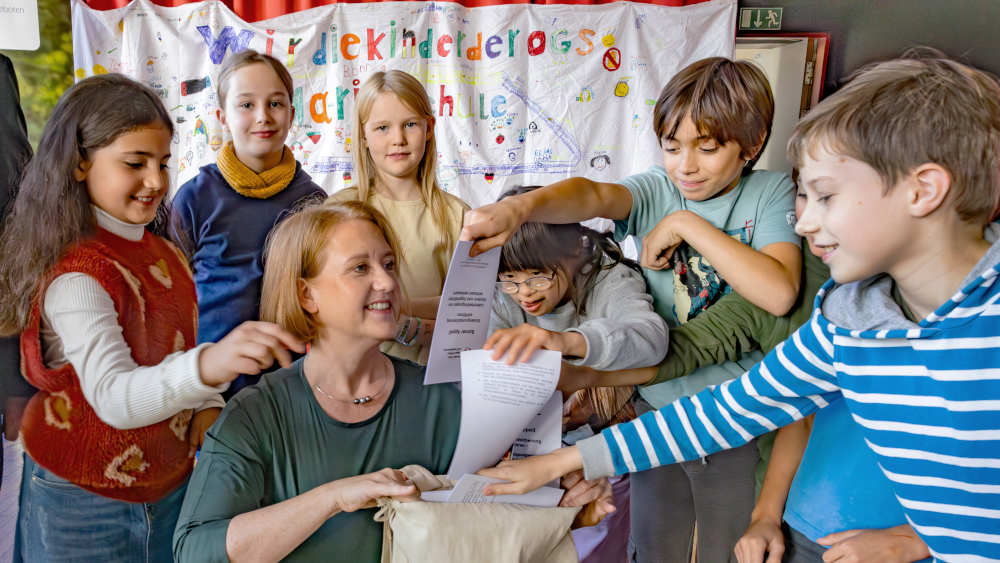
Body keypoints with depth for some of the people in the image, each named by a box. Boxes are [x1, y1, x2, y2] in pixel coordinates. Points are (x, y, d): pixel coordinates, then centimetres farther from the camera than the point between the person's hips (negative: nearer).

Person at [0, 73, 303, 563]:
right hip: (85, 505, -7)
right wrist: (207, 366, -54)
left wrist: (207, 404, -4)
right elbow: (113, 397, -36)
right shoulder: (75, 277, -23)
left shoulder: (163, 253, 3)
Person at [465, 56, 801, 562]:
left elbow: (779, 293, -24)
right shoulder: (657, 189, -4)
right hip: (656, 409, 1)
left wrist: (687, 225, -21)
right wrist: (520, 206, -47)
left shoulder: (772, 193, -6)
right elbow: (593, 195, -27)